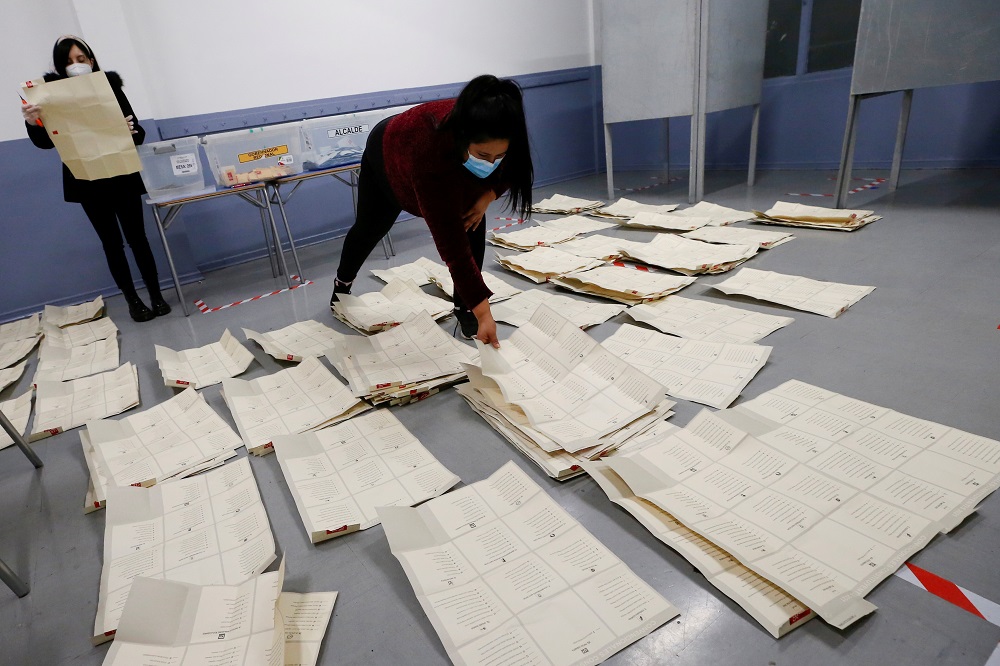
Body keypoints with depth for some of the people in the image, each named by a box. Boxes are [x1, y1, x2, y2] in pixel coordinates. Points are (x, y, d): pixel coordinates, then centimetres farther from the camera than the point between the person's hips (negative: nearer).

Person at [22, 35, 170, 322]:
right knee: (112, 242, 6)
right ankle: (132, 300, 14)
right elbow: (46, 142, -6)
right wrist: (32, 123, -27)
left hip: (122, 176, -1)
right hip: (86, 181, 1)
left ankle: (156, 296, 11)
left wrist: (131, 131, -26)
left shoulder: (110, 87, -2)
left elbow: (139, 134, -4)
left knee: (137, 237, 3)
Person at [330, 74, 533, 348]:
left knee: (474, 226, -19)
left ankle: (462, 307, -2)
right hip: (388, 155, -3)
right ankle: (342, 282, 48)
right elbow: (452, 245, -49)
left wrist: (486, 196, -27)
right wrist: (483, 311, -49)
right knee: (370, 228, 18)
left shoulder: (496, 142, -36)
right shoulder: (431, 156, -50)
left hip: (450, 159, 4)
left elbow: (512, 168, -10)